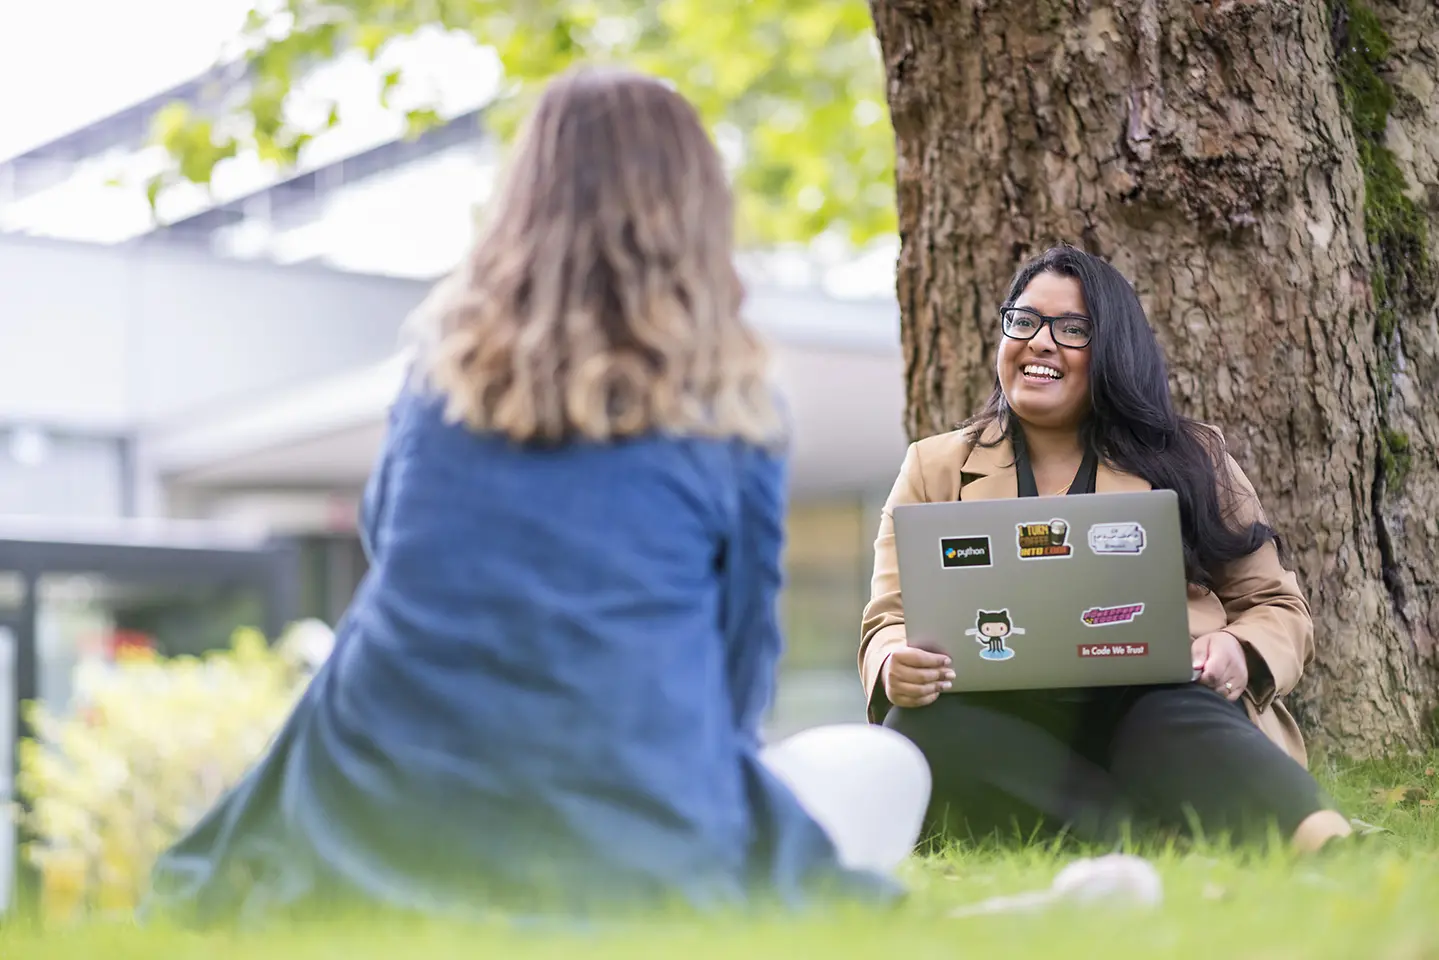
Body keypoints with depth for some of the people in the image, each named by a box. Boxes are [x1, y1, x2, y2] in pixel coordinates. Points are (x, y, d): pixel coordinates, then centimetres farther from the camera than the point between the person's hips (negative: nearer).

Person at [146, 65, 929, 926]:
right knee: (889, 766, 20)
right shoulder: (729, 407, -3)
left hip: (387, 829, 5)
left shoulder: (446, 360, 5)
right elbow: (744, 654, 6)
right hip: (628, 849, -4)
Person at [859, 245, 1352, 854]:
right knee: (918, 728, -32)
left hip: (1162, 708, -1)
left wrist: (1238, 652, -10)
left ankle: (1327, 846, -58)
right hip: (1008, 734, 1)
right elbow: (891, 622, 11)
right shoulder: (934, 469, 18)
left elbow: (1277, 608, 16)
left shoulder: (1192, 461, 16)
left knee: (1177, 719, -35)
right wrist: (897, 667, -15)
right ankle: (1167, 830, -39)